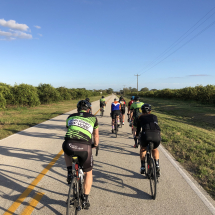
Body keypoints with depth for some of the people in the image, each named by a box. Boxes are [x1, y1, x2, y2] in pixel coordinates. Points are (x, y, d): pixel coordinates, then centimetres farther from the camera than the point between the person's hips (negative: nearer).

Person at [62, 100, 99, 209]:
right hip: (84, 147, -1)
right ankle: (85, 200, 27)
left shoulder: (71, 117, 24)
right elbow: (96, 136, 33)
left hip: (69, 145, 1)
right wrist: (95, 145, 53)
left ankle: (69, 172, 25)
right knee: (88, 172, 25)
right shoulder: (93, 118, 21)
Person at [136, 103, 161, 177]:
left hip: (146, 134, -2)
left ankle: (143, 167, 27)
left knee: (143, 149, 31)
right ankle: (157, 167, 20)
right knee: (155, 149, 33)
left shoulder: (140, 117, 26)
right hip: (157, 135, 2)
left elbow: (138, 128, 37)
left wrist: (137, 136, 57)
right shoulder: (154, 116, 31)